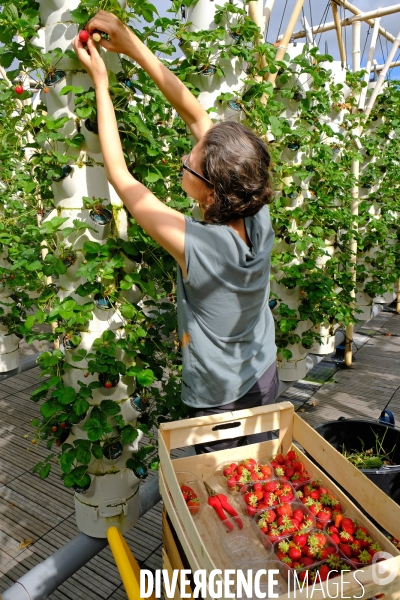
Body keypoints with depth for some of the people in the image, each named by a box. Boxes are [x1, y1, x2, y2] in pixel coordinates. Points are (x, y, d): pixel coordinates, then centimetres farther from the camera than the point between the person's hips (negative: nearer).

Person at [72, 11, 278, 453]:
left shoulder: (195, 245, -34)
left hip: (218, 403, -5)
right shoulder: (259, 215, -18)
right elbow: (197, 116, -12)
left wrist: (100, 82, -11)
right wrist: (135, 47, -8)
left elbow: (119, 174, -21)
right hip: (265, 382, 5)